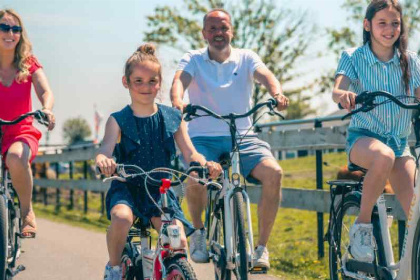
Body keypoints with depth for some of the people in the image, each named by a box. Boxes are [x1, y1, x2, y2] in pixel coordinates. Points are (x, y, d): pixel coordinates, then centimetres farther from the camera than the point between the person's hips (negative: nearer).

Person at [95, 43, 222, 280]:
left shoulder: (173, 118, 5)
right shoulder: (118, 120, -1)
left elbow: (190, 153, -2)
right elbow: (105, 149, -17)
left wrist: (205, 163, -26)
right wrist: (103, 161, -43)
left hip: (160, 191, 2)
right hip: (127, 189, -1)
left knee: (178, 240, -22)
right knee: (121, 217, -35)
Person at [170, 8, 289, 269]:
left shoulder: (246, 58, 9)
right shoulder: (193, 59, 8)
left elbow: (265, 74, -11)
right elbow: (180, 80, -13)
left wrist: (277, 93, -34)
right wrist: (177, 101, -37)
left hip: (242, 137, 1)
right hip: (203, 138, -1)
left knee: (274, 172, -26)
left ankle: (262, 245, -10)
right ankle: (199, 231, -2)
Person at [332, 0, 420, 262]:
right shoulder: (353, 58, -1)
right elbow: (337, 90, -19)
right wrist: (344, 95, -43)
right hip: (363, 137, -3)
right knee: (384, 155, -39)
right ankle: (362, 225, -22)